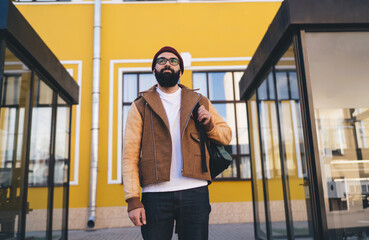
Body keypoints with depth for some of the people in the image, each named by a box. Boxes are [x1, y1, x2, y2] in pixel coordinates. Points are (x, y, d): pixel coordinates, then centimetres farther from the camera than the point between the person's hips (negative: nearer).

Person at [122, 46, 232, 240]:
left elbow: (226, 135, 20)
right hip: (155, 194, -1)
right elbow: (130, 155, 0)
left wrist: (209, 125, -3)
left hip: (195, 192, 2)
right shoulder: (140, 106, 8)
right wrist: (133, 200, -10)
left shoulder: (200, 102, 15)